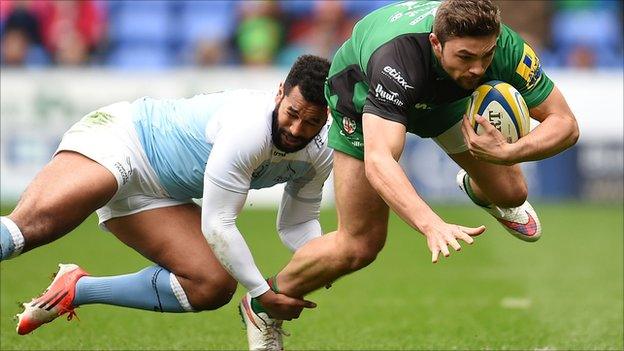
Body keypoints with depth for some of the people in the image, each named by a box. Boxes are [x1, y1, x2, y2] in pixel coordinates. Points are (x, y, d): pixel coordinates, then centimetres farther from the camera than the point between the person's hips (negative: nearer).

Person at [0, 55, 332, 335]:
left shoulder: (321, 151, -4)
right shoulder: (248, 130, -29)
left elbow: (295, 225, 8)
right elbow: (217, 225, -23)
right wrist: (264, 293, -19)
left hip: (155, 193, 9)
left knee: (214, 288, -3)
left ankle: (76, 290, 5)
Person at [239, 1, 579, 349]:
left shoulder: (504, 46, -37)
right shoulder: (397, 60, -48)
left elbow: (565, 124, -30)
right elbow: (378, 159, -58)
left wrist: (508, 153, -50)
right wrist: (433, 225, -72)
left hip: (445, 94, 4)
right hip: (363, 93, -4)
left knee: (510, 193, 4)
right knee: (361, 244, -8)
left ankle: (476, 189, 43)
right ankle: (264, 305, 17)